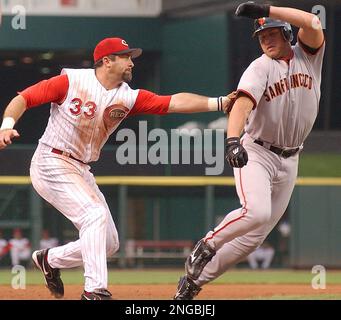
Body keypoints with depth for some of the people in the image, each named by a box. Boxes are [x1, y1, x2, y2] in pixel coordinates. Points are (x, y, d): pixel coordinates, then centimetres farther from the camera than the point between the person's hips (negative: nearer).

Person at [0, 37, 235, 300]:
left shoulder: (128, 97, 2)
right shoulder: (71, 81, -11)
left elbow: (173, 102, -9)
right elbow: (23, 99, -10)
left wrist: (218, 103, -21)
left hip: (81, 171, 7)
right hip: (51, 165, -7)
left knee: (109, 244, 7)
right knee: (95, 214, -25)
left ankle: (50, 259, 28)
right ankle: (95, 291, -24)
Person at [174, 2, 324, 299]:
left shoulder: (308, 57, 1)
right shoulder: (260, 68, -9)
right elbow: (242, 103, -26)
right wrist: (232, 139, -44)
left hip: (289, 161, 4)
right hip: (256, 153, -4)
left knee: (254, 236, 3)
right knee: (256, 211, -29)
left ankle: (193, 280, 14)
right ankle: (205, 247, -5)